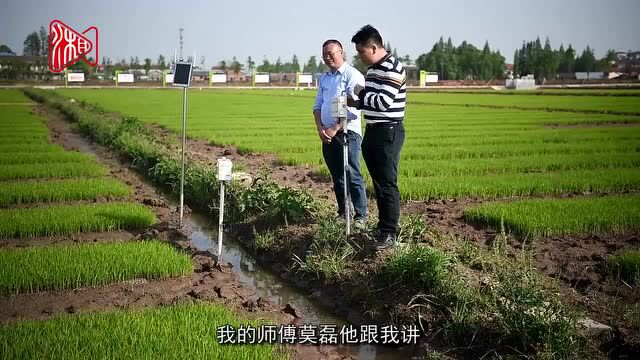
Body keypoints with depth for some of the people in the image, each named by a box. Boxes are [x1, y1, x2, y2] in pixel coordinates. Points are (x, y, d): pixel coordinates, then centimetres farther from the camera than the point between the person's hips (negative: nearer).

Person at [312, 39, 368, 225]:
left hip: (347, 132, -7)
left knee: (352, 176, -7)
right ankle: (342, 213, 18)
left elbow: (353, 109, -14)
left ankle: (361, 215, -1)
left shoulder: (353, 75, -7)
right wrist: (320, 128, -2)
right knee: (337, 177, 11)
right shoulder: (324, 78, 17)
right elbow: (317, 105, 15)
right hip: (327, 134, 7)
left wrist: (334, 128, -16)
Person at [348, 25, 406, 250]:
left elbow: (383, 102, -24)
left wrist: (361, 93, -9)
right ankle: (382, 226, 24)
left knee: (387, 185, -7)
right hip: (372, 131, 10)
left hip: (388, 132, -10)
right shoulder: (373, 68, 14)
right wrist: (356, 103, 4)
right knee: (378, 182, 15)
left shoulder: (392, 69, -16)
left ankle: (389, 233, -2)